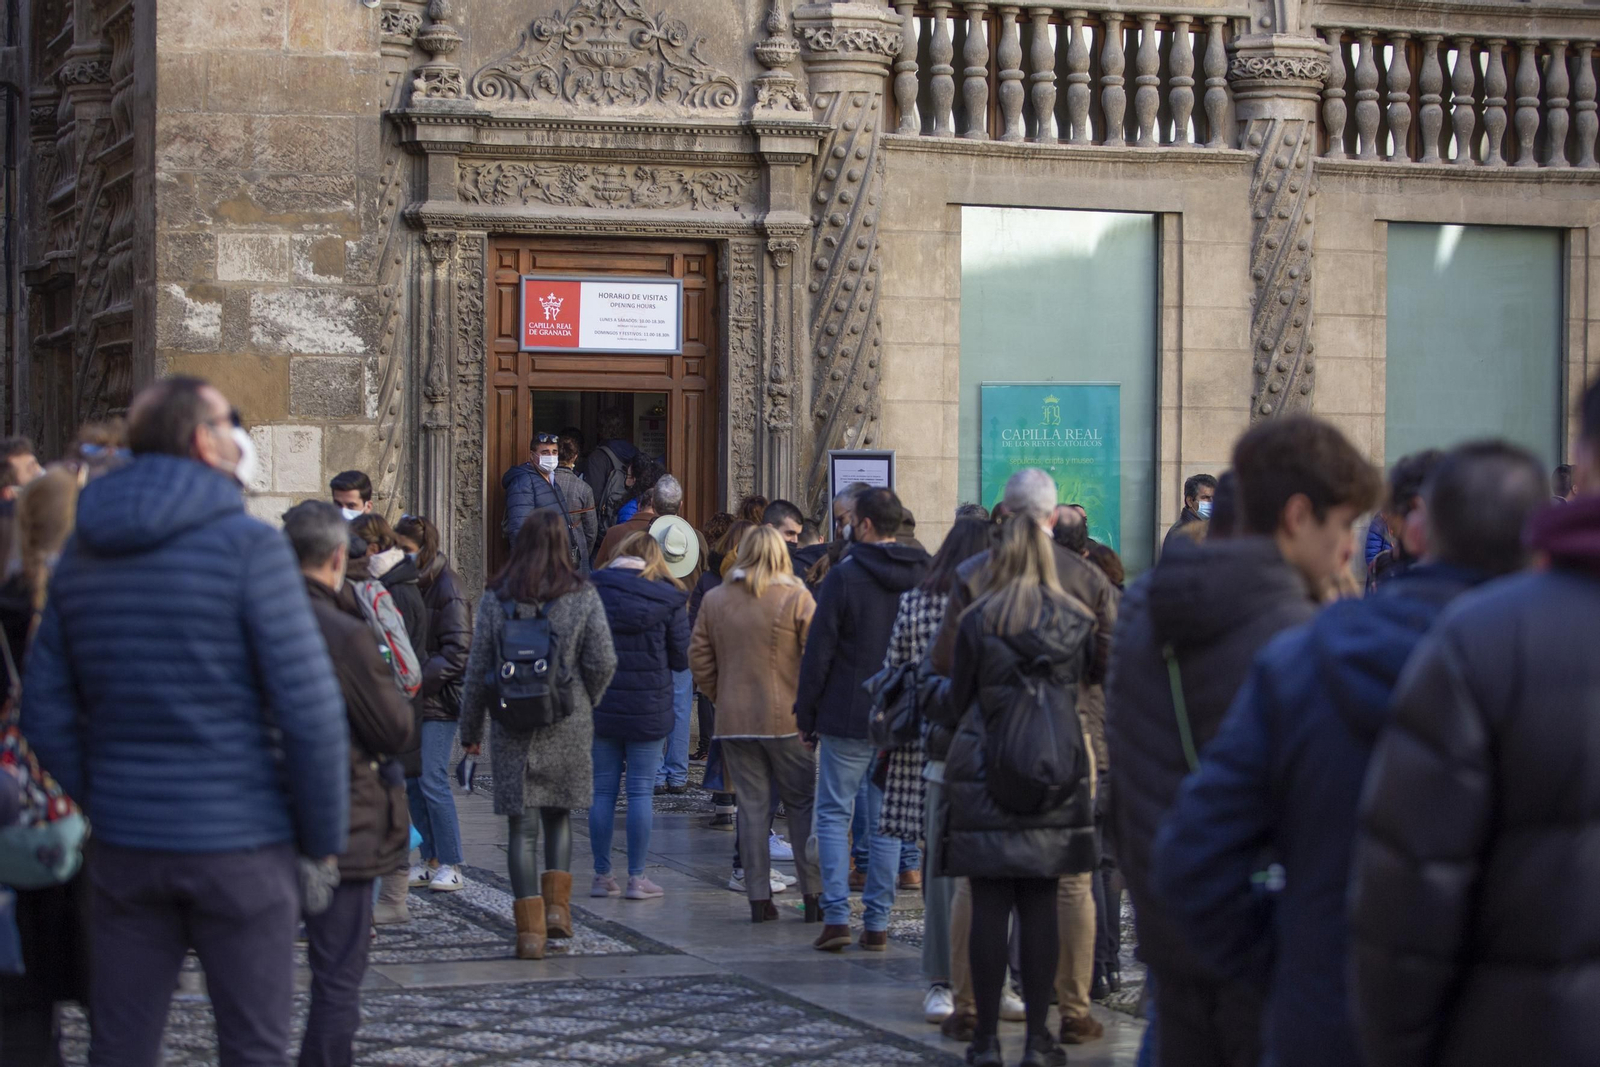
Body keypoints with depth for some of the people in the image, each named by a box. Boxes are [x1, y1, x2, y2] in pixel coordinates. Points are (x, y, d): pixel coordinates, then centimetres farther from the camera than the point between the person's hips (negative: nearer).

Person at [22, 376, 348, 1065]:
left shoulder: (81, 555, 8)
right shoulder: (247, 546, -11)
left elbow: (46, 714, 9)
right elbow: (309, 710, -15)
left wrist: (101, 805, 14)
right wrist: (324, 838, -4)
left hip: (124, 847, 5)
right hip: (239, 846, -5)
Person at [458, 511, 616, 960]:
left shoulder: (496, 598, -1)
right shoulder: (582, 596, -2)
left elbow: (478, 667, 1)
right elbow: (602, 661, -6)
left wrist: (470, 728, 10)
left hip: (512, 726, 0)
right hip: (568, 728, 0)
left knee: (522, 825, 2)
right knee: (558, 814, 19)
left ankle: (530, 928, -3)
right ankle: (557, 906, 9)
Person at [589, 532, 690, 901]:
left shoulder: (592, 591, -2)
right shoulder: (667, 600, -5)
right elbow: (682, 658, -1)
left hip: (600, 706, 2)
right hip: (648, 708, -2)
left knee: (603, 790, 8)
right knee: (641, 791, 4)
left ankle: (602, 876, 11)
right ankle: (637, 878, 5)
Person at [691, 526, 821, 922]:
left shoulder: (714, 600, 5)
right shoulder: (796, 598, -5)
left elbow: (699, 660, 7)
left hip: (733, 722, 3)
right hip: (787, 721, -3)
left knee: (751, 807, 6)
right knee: (803, 804, 6)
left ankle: (758, 898, 5)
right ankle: (814, 894, 3)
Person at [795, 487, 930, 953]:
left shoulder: (844, 576, -10)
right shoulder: (925, 578, 4)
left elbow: (820, 650, -8)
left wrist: (806, 710, 1)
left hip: (848, 717, -4)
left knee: (834, 814, 5)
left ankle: (836, 915, -5)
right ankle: (878, 922, 8)